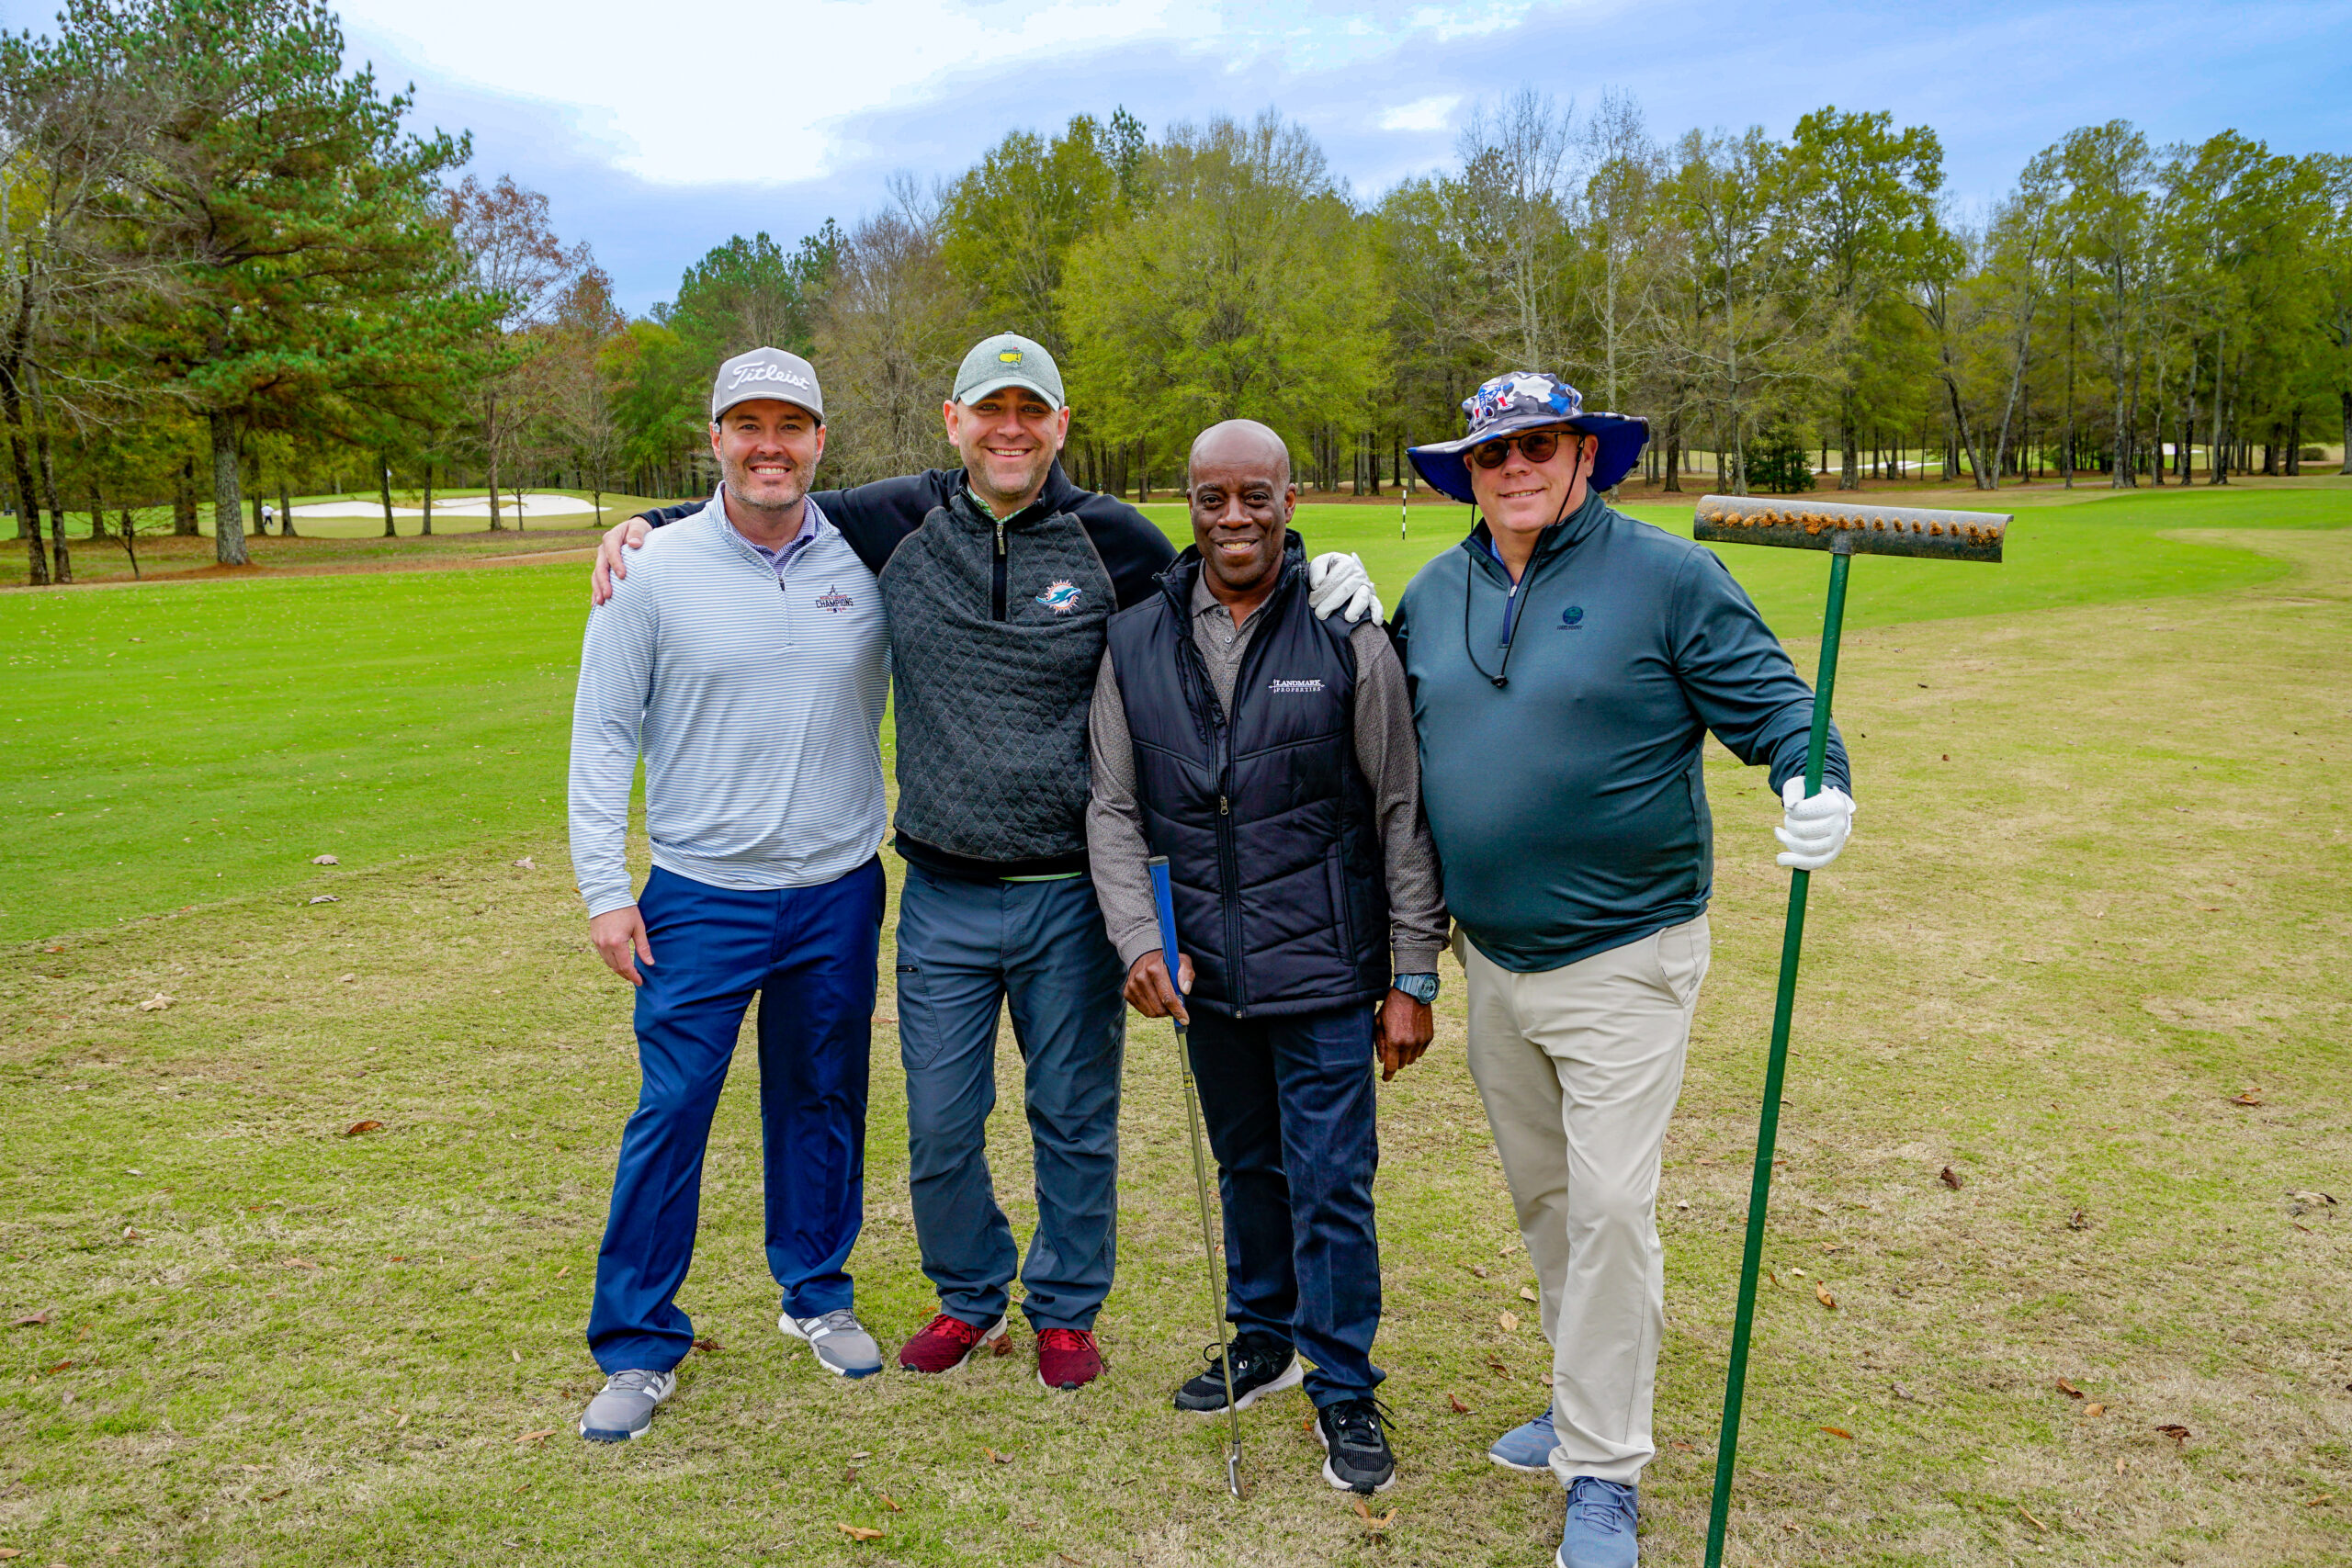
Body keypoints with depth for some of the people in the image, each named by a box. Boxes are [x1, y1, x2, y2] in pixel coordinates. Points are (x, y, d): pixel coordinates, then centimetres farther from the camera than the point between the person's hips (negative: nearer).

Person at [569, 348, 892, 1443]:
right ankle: (638, 1346, 17)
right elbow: (602, 734, -2)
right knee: (670, 1114, 0)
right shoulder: (656, 571, -5)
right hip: (702, 896, -2)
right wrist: (603, 888, -6)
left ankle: (818, 1293, 34)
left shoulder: (866, 565, 1)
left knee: (823, 1103, 14)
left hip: (840, 892, 2)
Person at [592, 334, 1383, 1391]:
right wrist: (648, 526, 6)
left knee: (1075, 1120, 12)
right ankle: (969, 1296, 38)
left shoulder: (1112, 540, -2)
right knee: (940, 1126, 12)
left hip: (1073, 896, -1)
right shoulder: (900, 523, 1)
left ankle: (1065, 1308, 34)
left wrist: (1325, 583, -5)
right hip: (944, 897, 2)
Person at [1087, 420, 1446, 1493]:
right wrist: (1140, 941, -7)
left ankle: (1345, 1392, 22)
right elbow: (1113, 811, 6)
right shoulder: (1136, 644, 2)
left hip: (1324, 973, -3)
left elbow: (1403, 815, -4)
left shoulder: (1349, 638, -6)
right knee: (1247, 1167, 20)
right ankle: (1263, 1342, 41)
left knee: (1331, 1184, 2)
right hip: (1205, 971, 4)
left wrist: (1413, 975, -5)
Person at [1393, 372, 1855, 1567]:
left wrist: (1816, 786, -28)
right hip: (1489, 957, 6)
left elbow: (1768, 700, -8)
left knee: (1608, 1207, -5)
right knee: (1540, 1196, 18)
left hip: (1620, 962, -5)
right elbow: (1394, 733, 20)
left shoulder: (1668, 576, -8)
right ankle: (1589, 1398, 38)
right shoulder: (1434, 594, 7)